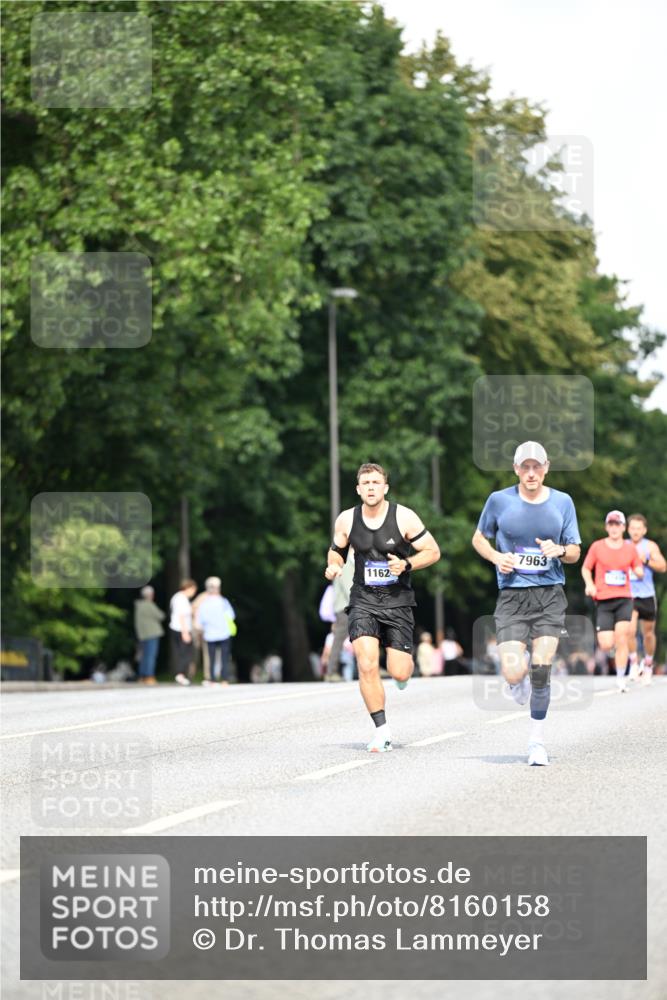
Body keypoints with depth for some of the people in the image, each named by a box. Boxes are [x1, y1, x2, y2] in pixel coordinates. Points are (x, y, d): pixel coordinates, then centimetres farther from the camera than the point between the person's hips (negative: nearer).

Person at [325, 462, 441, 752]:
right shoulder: (346, 520, -2)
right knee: (367, 665, -18)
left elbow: (433, 551, -3)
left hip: (397, 600, -1)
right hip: (363, 600, 1)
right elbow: (336, 550, 16)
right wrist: (333, 565, -6)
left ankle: (406, 663, 36)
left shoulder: (404, 517, -9)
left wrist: (406, 565, -19)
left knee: (399, 673, -4)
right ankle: (382, 730, -5)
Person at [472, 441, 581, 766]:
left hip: (550, 595, 1)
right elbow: (479, 538, 14)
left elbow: (575, 552, 11)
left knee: (541, 670, -8)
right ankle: (520, 681, 26)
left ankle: (537, 739, 10)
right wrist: (496, 557, -6)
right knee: (513, 674, -14)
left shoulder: (562, 502, 5)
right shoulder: (500, 500, 0)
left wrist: (559, 550, -12)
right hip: (512, 595, -1)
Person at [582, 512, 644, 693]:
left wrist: (639, 572, -10)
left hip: (624, 599, 1)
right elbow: (586, 568, 10)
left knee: (622, 638, -14)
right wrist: (590, 584, -9)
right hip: (603, 601, -1)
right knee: (606, 646, -9)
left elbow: (639, 571, 14)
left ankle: (621, 679, -6)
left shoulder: (630, 548, 7)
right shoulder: (597, 547, 2)